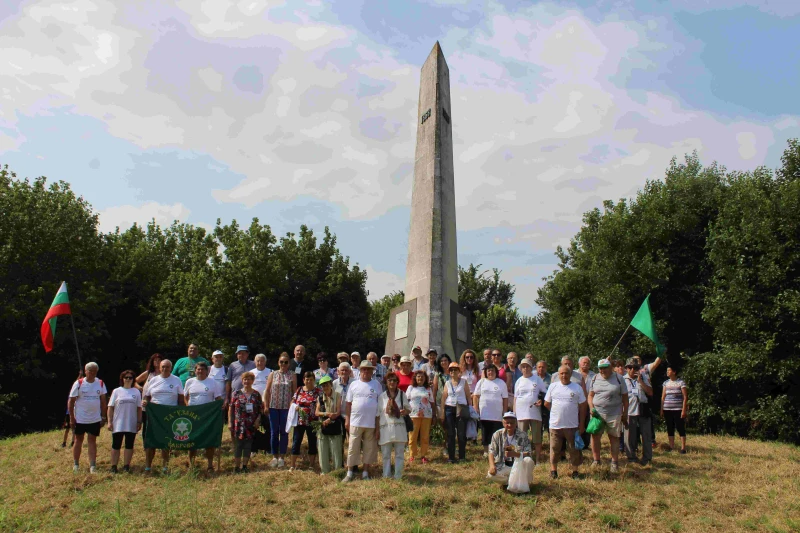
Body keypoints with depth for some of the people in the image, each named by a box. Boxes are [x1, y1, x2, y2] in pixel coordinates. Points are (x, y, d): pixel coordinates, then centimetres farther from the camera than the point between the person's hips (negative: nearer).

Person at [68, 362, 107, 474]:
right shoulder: (79, 383, -7)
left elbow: (103, 401, 6)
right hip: (79, 419, -1)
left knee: (92, 441, 4)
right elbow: (71, 401, -4)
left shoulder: (100, 383, 1)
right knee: (78, 440, 10)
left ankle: (92, 466, 6)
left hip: (95, 419, 2)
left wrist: (103, 417, 2)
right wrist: (72, 418, -8)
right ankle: (75, 465, 22)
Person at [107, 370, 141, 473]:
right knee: (116, 445, 4)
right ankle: (114, 466, 13)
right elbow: (110, 407, 1)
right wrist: (109, 422, -5)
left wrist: (139, 422, 3)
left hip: (132, 425, 1)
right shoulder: (117, 391, 3)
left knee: (129, 445, 6)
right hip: (118, 424, -1)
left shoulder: (136, 392, 6)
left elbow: (139, 408, 7)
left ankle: (126, 466, 15)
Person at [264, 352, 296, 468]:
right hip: (273, 407, 1)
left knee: (284, 432, 5)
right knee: (274, 432, 6)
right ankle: (275, 457, 17)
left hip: (286, 407, -1)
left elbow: (295, 391, 1)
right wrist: (266, 406, 0)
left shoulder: (292, 375, 2)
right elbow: (267, 391, 6)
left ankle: (282, 457, 15)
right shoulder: (273, 375, 6)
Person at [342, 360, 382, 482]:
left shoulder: (376, 385, 3)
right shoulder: (354, 384, 4)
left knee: (369, 448, 8)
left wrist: (378, 425, 0)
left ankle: (365, 473, 20)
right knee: (353, 448, 4)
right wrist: (347, 420, 1)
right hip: (355, 422, 0)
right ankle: (349, 473, 13)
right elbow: (349, 404, 7)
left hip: (371, 423, 0)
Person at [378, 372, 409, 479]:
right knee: (386, 454, 5)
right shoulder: (382, 396, 6)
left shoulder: (402, 394, 8)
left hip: (399, 427, 0)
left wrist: (405, 411, -12)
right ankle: (386, 477, 14)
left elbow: (408, 409, 13)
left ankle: (398, 477, 13)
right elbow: (378, 414, 6)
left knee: (399, 454, 5)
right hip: (385, 427, 0)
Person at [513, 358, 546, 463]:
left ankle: (537, 458, 12)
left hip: (535, 412, -2)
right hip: (521, 413, 2)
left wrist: (541, 400, -14)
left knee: (537, 437, 3)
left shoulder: (537, 379, 3)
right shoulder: (519, 381, 9)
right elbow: (515, 398, 12)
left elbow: (545, 393, 7)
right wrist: (514, 413, 6)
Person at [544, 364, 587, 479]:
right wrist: (556, 413, 9)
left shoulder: (577, 388, 0)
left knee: (574, 449, 8)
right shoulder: (553, 386, 2)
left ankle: (575, 471, 21)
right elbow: (546, 403, 10)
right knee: (555, 449, 8)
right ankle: (553, 470, 21)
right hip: (555, 425, 1)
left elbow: (582, 406, 2)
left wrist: (582, 423, 0)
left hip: (572, 425, 0)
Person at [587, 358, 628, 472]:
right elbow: (590, 395, 11)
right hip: (597, 413, 2)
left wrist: (625, 414, 2)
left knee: (614, 438, 5)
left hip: (614, 414, -2)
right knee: (595, 436, -1)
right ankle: (596, 460, 11)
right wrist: (591, 407, -5)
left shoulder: (618, 379, -1)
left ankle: (614, 463, 15)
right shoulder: (594, 379, 6)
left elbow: (625, 398, 3)